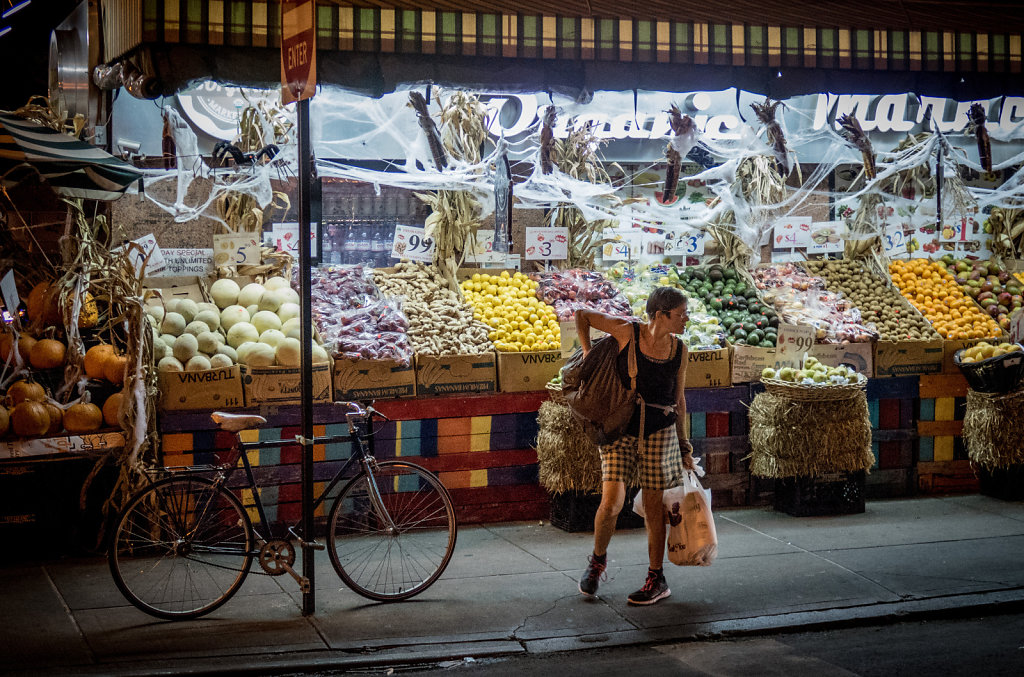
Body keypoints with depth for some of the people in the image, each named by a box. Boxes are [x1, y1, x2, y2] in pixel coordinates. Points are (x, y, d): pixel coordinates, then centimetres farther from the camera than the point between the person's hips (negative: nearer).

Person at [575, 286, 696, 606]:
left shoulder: (679, 350, 3)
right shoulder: (627, 331, -8)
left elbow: (678, 399, 13)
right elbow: (582, 315, 3)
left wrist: (684, 446, 16)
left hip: (660, 432, 2)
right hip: (621, 429, -2)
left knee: (654, 508, 5)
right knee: (611, 503, -10)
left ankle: (657, 579, 19)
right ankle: (598, 559, 18)